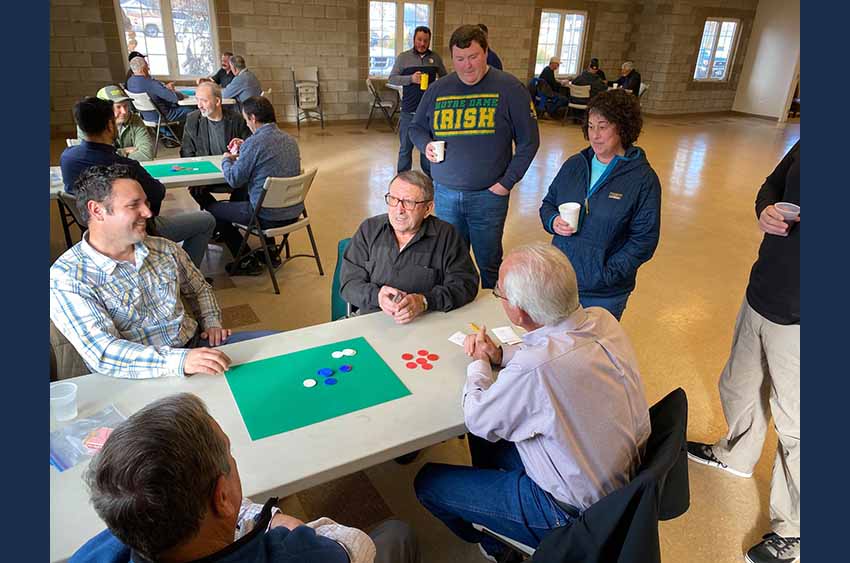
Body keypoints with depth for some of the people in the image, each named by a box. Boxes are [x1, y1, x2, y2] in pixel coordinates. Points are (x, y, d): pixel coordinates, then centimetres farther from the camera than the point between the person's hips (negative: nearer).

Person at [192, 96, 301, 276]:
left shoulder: (253, 143, -18)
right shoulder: (290, 140, 5)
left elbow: (234, 180, -9)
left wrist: (226, 160, 10)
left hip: (269, 217, -8)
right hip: (294, 212, 8)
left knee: (213, 208, 14)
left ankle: (247, 262, 17)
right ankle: (271, 251, 34)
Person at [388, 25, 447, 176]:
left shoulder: (435, 58, 8)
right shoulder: (403, 57, 2)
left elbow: (445, 78, 18)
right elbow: (392, 78, -2)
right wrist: (411, 79, -16)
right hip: (408, 112, -2)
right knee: (405, 147, 4)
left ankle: (429, 177, 23)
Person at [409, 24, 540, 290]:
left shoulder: (510, 88, -6)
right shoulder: (437, 89, 4)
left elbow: (528, 141, -4)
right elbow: (416, 127, 16)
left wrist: (507, 182, -10)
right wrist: (426, 145, -7)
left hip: (488, 195, -3)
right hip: (445, 193, 3)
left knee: (489, 263, 10)